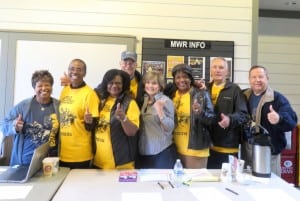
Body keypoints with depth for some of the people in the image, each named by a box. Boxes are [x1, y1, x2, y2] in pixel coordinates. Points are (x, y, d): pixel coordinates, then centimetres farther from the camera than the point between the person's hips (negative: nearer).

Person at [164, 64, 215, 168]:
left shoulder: (202, 94, -6)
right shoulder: (170, 94, 5)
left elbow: (212, 119, -8)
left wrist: (201, 113, -25)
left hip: (195, 149, -4)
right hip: (174, 149, 4)